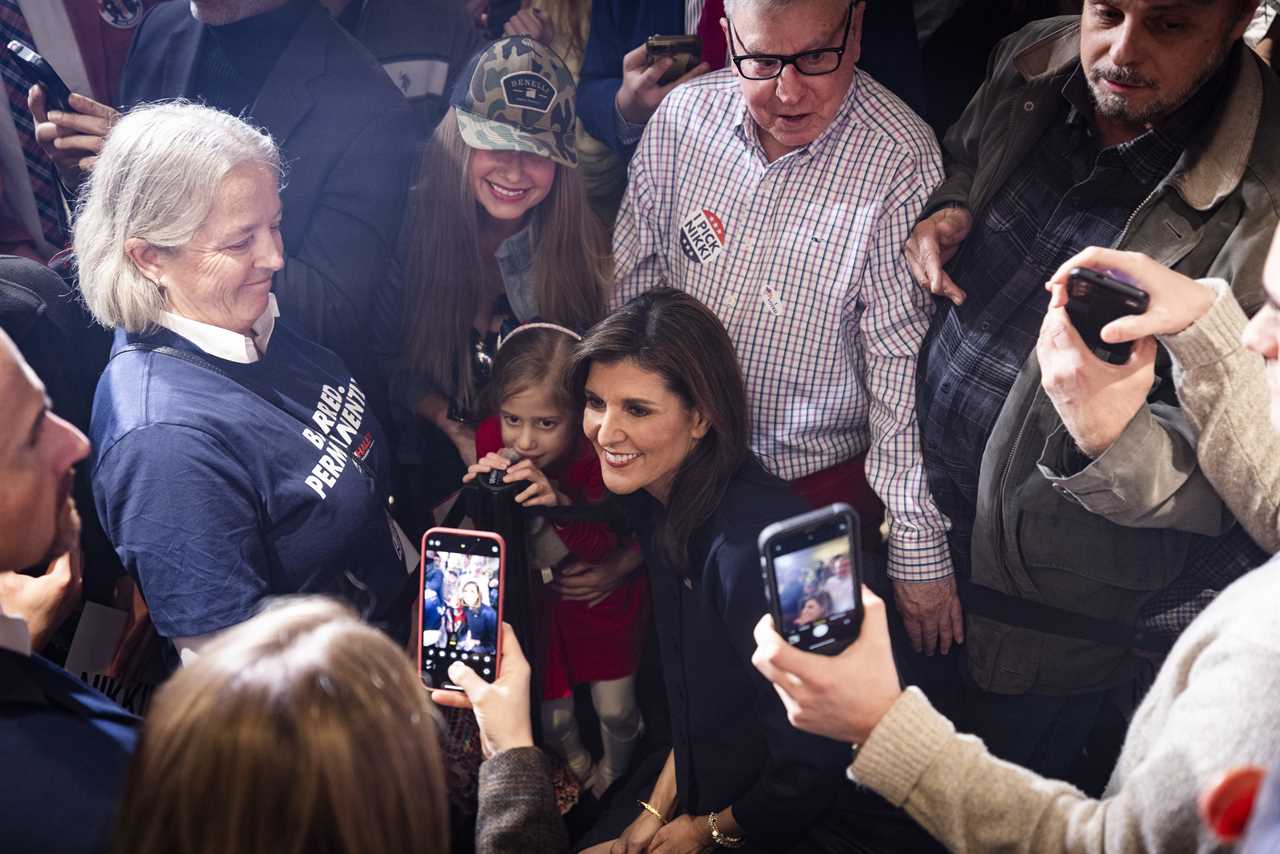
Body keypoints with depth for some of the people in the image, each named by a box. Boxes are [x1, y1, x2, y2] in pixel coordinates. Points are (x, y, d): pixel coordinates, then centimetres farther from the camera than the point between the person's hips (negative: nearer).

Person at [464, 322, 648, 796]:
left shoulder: (602, 454, -30)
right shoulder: (492, 440, -21)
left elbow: (609, 551, -28)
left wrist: (562, 506, -46)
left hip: (600, 595, -2)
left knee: (616, 710, 10)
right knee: (552, 714, 11)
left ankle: (613, 775, 46)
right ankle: (575, 763, 48)